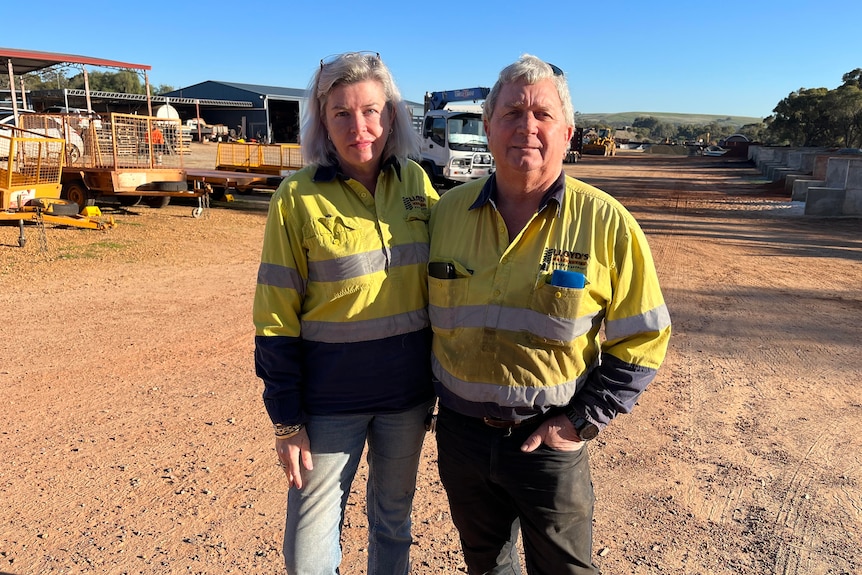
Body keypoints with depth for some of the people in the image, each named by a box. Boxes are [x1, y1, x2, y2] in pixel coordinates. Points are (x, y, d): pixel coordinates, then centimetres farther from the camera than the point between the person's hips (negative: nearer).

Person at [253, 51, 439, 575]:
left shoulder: (416, 182, -1)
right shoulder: (299, 198, -11)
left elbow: (440, 277, 8)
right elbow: (276, 319, -8)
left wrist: (442, 377, 8)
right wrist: (287, 421, -7)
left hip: (409, 394, 3)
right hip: (330, 401, -2)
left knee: (394, 521, 22)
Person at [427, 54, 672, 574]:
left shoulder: (606, 223, -11)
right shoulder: (447, 212, -2)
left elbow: (642, 340, -7)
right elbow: (425, 313, 9)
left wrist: (582, 422, -12)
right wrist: (430, 392, 3)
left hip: (549, 438, -3)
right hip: (460, 432, 3)